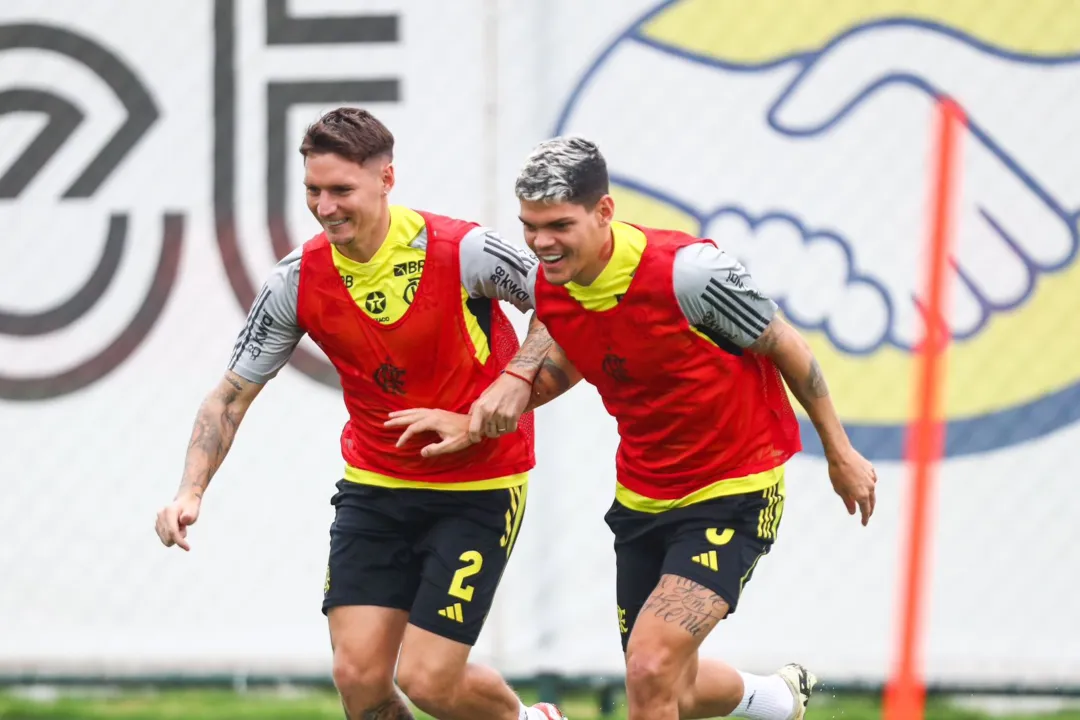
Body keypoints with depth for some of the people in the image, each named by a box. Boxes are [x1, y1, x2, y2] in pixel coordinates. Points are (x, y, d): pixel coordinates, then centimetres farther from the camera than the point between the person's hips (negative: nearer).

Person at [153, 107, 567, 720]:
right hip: (375, 482, 4)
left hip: (479, 486, -4)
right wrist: (191, 491, -14)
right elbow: (232, 395, -1)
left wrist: (514, 380, -19)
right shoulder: (298, 282, -9)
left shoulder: (465, 251, -19)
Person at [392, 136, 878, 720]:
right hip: (642, 493, 7)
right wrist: (477, 424, -1)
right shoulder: (545, 285, -9)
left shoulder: (687, 271, -27)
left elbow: (786, 348, -11)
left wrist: (841, 454, -1)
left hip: (734, 491, -7)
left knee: (650, 669, -22)